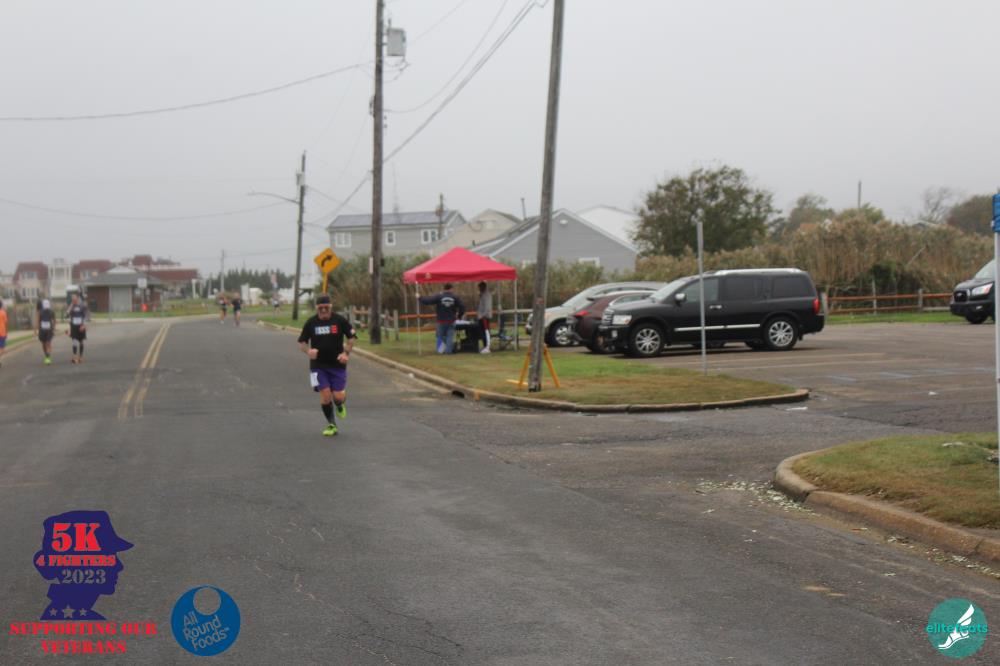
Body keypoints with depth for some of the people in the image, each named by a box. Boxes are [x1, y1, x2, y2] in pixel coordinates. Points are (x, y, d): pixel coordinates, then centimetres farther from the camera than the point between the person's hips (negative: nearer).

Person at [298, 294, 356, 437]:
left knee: (338, 396, -7)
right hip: (318, 365, 0)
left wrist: (346, 353, -5)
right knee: (325, 395, -10)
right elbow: (301, 342, 8)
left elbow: (351, 337, 8)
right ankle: (331, 425, 9)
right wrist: (308, 351, -14)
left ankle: (340, 405, 32)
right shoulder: (311, 322, 0)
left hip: (337, 365, 0)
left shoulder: (339, 320, -3)